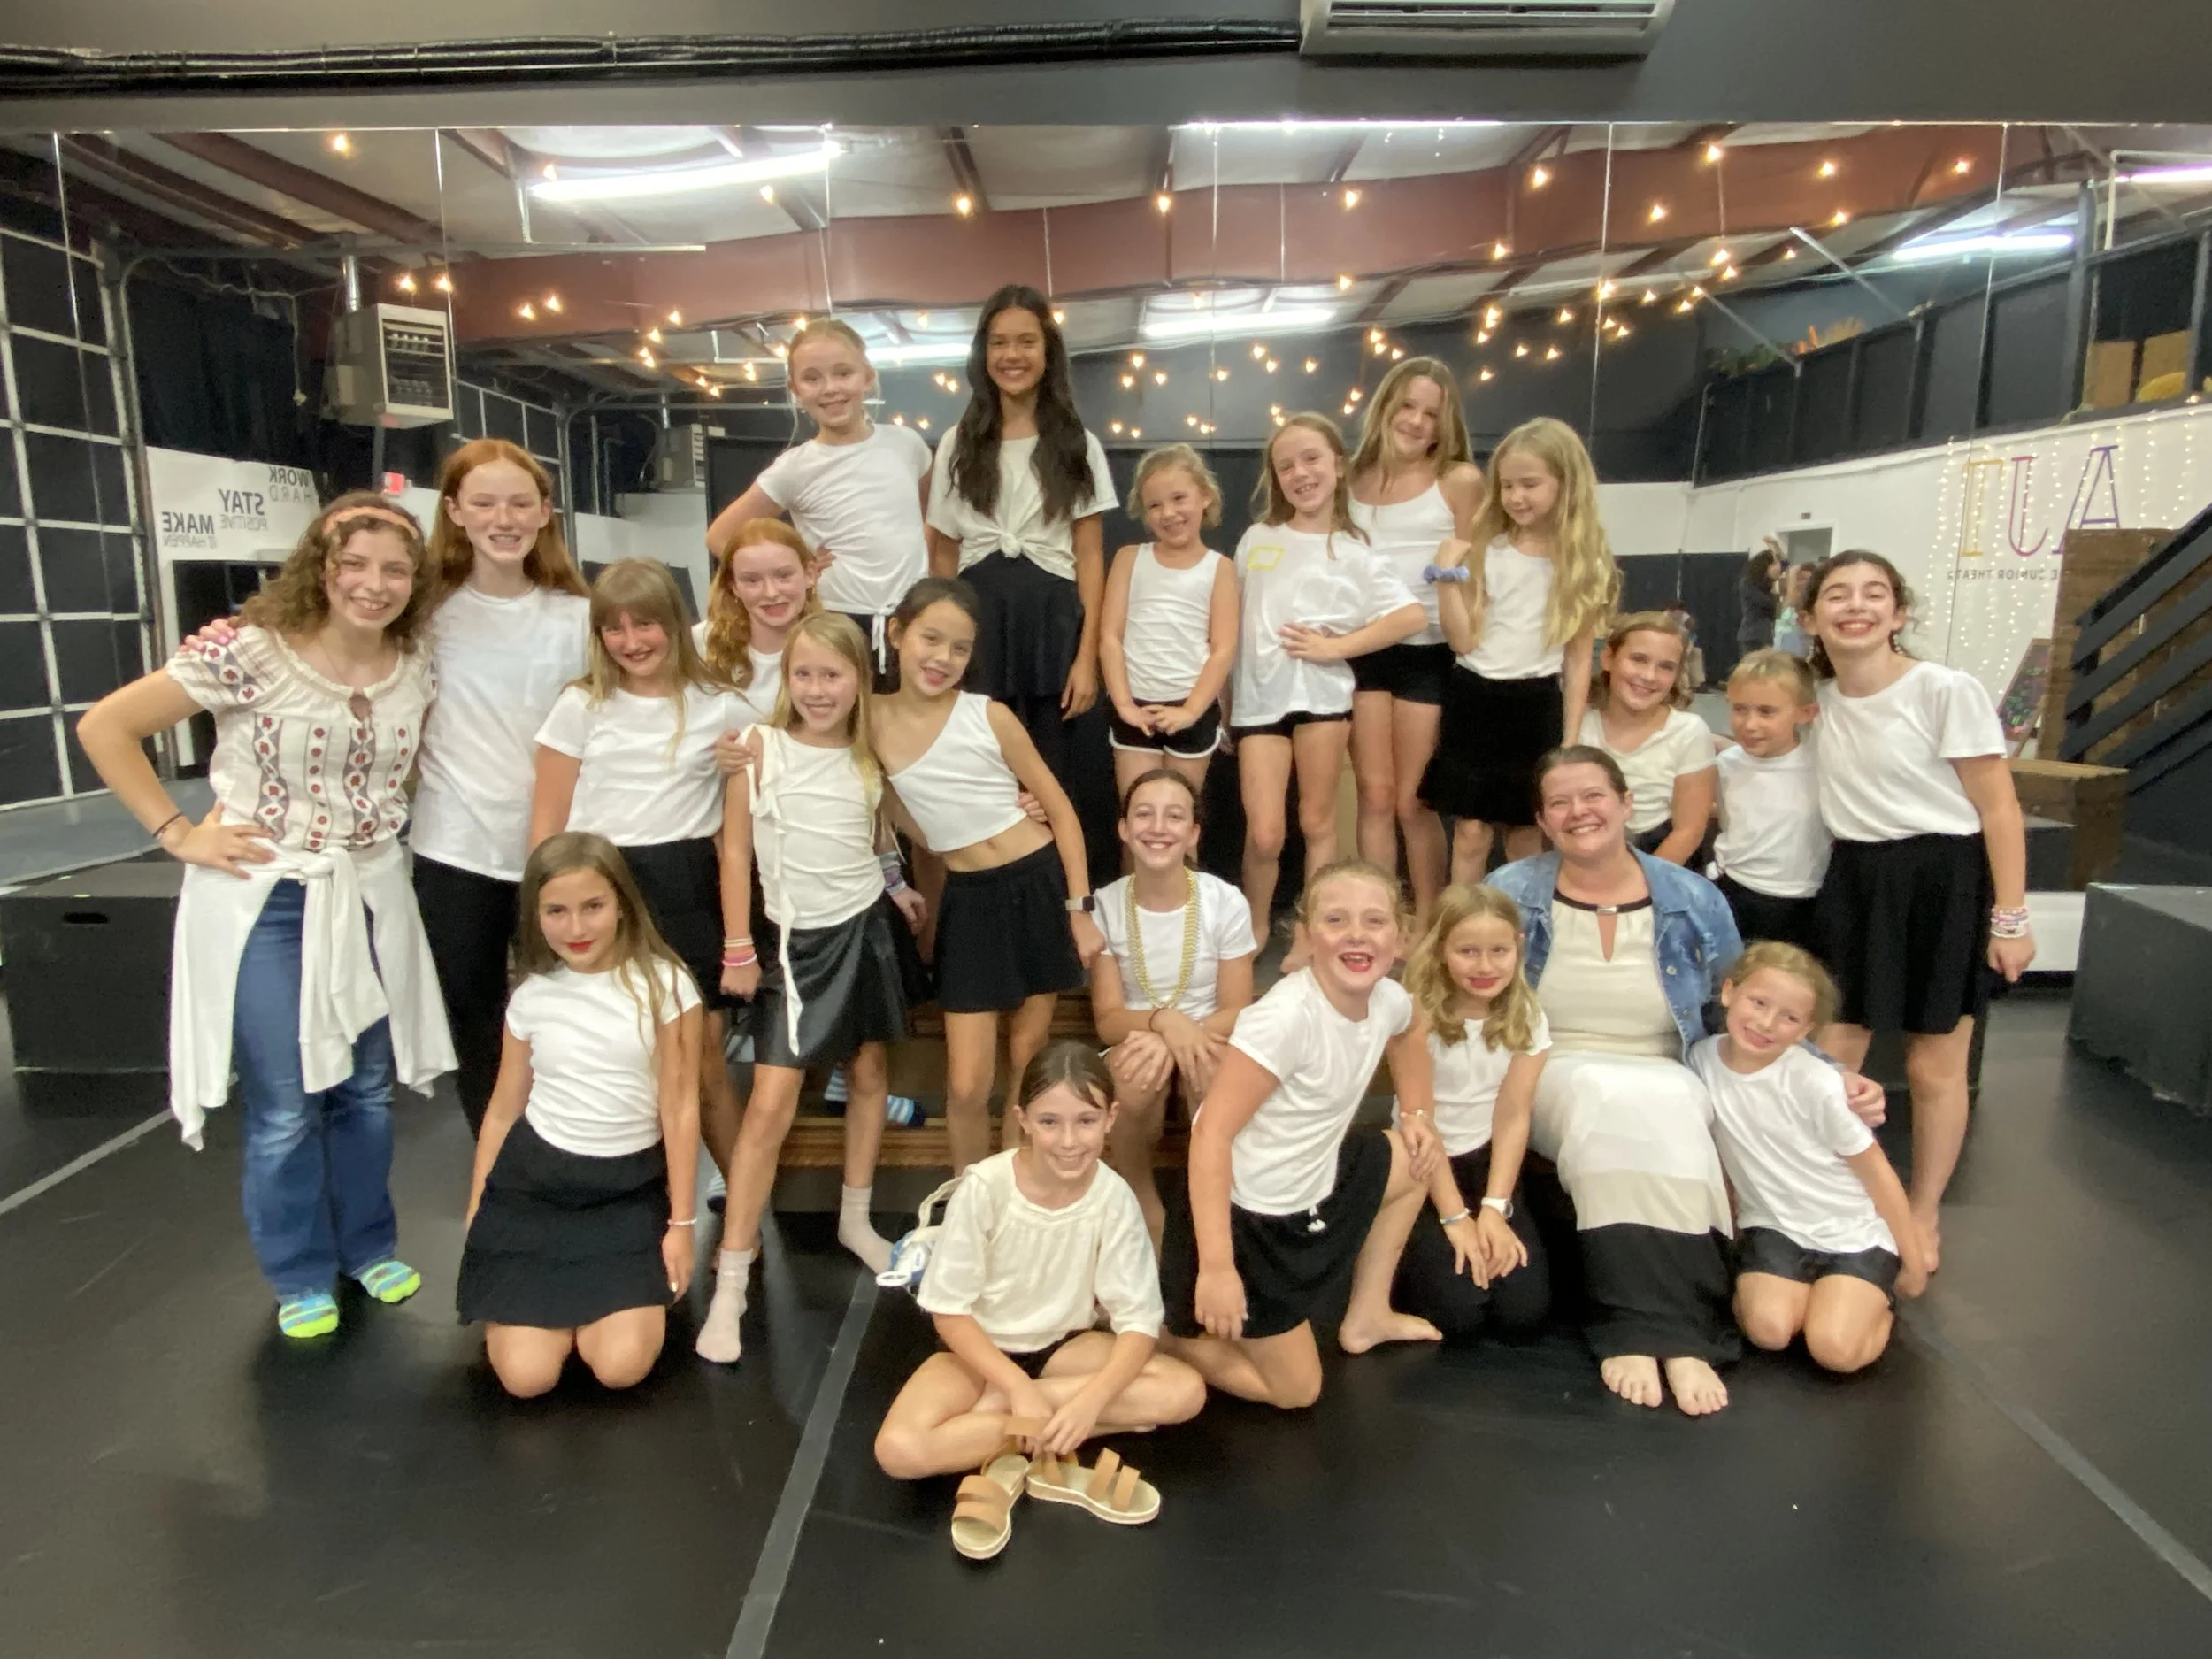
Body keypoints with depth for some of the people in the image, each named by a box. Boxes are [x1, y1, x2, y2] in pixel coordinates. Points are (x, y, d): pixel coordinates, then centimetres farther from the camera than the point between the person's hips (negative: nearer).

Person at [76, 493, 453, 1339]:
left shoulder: (416, 670, -2)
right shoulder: (248, 653, -16)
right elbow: (104, 728, -9)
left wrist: (383, 818, 4)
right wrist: (178, 834, -11)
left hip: (371, 896, 4)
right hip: (264, 901, -4)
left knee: (367, 1088, 15)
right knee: (285, 1105, 6)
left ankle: (367, 1245, 36)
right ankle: (301, 1276, 26)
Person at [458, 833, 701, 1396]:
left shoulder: (664, 984, -10)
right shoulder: (531, 996, -1)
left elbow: (680, 1108, -6)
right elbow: (503, 1111, 8)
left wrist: (681, 1222, -5)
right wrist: (476, 1223, 10)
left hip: (631, 1189, -1)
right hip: (532, 1183, 2)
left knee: (621, 1366, -15)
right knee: (526, 1376, -10)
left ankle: (592, 1300, 17)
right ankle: (552, 1300, 22)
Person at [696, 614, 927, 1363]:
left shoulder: (869, 756, 1)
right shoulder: (762, 745, -10)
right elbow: (736, 847, -7)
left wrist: (897, 887, 2)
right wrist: (738, 949, -8)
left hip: (868, 927, 4)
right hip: (799, 938, -4)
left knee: (869, 1072, 14)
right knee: (769, 1106, -8)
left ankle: (856, 1218, 35)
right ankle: (730, 1285, 0)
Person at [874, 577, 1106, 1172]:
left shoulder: (989, 716, -10)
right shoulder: (874, 723, -4)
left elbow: (1061, 810, -4)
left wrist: (1081, 909, -7)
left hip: (1041, 885, -1)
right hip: (969, 901, 1)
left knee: (1028, 1067, 12)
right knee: (967, 1086, 0)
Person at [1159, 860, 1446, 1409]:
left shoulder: (1388, 999, -6)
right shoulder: (1286, 1016, -30)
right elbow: (1211, 1133, -31)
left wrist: (1417, 1114, 8)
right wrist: (1216, 1267, -33)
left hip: (1315, 1188, 8)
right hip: (1248, 1216, -8)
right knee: (1295, 1391, 2)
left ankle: (1366, 1317, 32)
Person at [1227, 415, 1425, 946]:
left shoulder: (1353, 553, 1)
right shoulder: (1257, 539, 9)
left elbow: (1411, 616, -8)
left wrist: (1335, 647, -12)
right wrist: (1223, 697, 11)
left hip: (1322, 693, -1)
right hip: (1259, 696, 1)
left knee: (1317, 823, 8)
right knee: (1264, 834, -4)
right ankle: (1253, 931, 19)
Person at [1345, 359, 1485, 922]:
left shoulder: (1460, 479, -1)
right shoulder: (1355, 478, 8)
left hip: (1428, 651, -3)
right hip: (1364, 649, 3)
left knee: (1412, 802, 2)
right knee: (1375, 797, 6)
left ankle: (1428, 926, 17)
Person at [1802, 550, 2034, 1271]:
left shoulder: (1947, 690, -14)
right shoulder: (1821, 697, 2)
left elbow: (1999, 811, -11)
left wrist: (2010, 918, -11)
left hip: (1942, 880, -5)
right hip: (1854, 879, 5)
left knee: (1933, 1067, 8)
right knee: (1831, 1054, 7)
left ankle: (1923, 1216, 27)